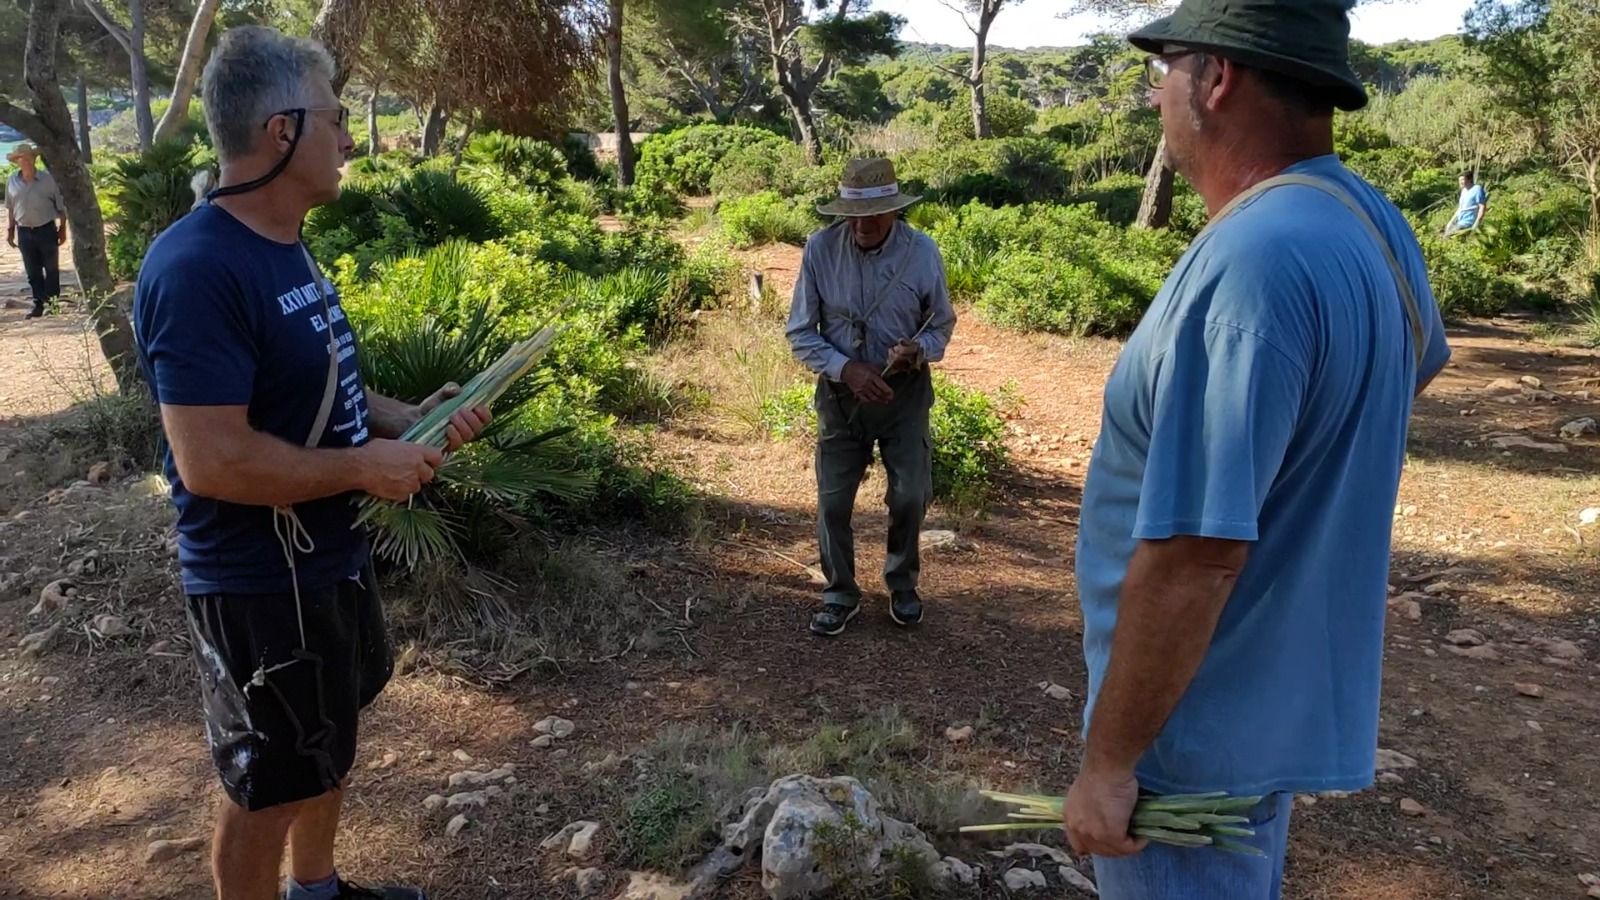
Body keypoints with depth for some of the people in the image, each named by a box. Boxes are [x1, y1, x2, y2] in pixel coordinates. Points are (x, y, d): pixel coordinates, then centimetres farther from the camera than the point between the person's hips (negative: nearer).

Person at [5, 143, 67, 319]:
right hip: (24, 232, 3)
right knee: (33, 272, 8)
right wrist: (10, 230, 10)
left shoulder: (47, 179, -5)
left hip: (46, 230, -3)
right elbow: (10, 208, 12)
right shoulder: (12, 181, 3)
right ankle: (39, 305, 15)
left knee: (51, 269, 3)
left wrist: (62, 229, -2)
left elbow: (60, 206, -1)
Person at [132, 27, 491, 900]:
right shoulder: (196, 269, -26)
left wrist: (410, 418, 1)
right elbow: (212, 461, -31)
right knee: (267, 786, 10)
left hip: (330, 559, 10)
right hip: (259, 587, -10)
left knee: (327, 749, 26)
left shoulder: (284, 247, 6)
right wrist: (366, 467, -21)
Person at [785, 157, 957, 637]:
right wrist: (846, 368, -24)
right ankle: (840, 593, 28)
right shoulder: (820, 248, -16)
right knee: (833, 500, 6)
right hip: (841, 391, 0)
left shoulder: (922, 251, -13)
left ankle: (902, 583, 32)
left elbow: (941, 325, 0)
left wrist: (916, 351, -23)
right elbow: (800, 333, -9)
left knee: (910, 496, 4)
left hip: (905, 391, 0)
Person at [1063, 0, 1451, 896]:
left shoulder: (1252, 261, -29)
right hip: (1279, 697, 9)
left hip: (1200, 725, -9)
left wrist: (1108, 758, -21)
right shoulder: (1374, 224, 1)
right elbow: (1422, 360, 25)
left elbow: (1192, 556, -30)